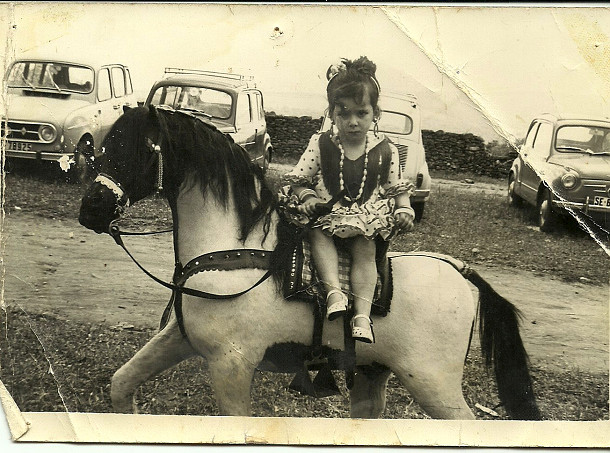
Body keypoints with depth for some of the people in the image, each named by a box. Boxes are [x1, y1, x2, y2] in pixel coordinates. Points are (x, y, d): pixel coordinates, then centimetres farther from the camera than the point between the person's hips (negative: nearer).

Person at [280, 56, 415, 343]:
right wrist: (307, 197, -16)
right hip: (327, 211, 1)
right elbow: (297, 179, 4)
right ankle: (333, 290, -38)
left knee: (365, 248, -24)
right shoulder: (319, 145, 0)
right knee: (318, 234, -28)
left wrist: (404, 209, -8)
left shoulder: (385, 151, 2)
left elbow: (397, 187, 11)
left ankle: (362, 313, -32)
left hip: (368, 216, -1)